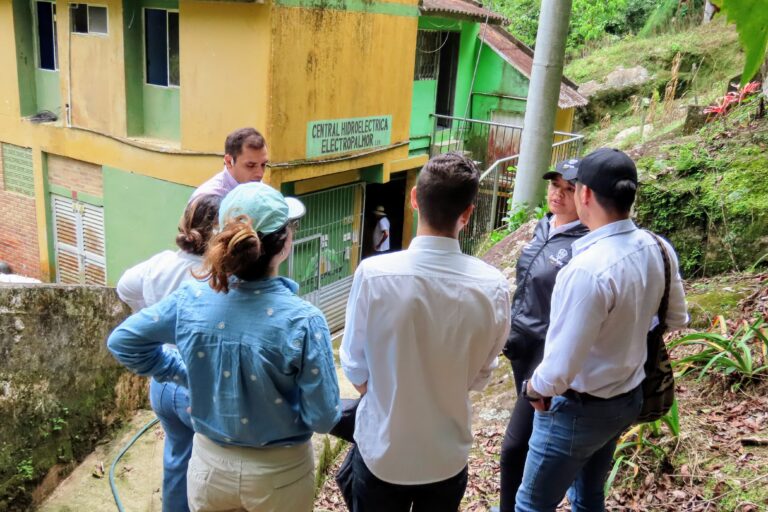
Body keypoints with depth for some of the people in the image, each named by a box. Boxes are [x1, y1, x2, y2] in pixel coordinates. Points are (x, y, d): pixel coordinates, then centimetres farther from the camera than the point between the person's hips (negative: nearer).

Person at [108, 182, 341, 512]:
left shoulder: (191, 299, -15)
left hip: (210, 464, 3)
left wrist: (186, 374, 4)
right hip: (278, 473, -2)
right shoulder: (302, 320, -26)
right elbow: (323, 418, -20)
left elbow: (122, 341, 1)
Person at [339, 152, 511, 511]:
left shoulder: (373, 274, -22)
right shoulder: (493, 287, -18)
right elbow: (480, 375, -1)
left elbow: (355, 368, -7)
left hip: (381, 452, -1)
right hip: (448, 456, 2)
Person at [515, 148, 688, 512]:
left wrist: (534, 387, -11)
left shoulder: (588, 269, -33)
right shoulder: (658, 249, -9)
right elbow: (676, 319, 10)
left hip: (580, 409, -7)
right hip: (629, 398, 8)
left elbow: (561, 370, -30)